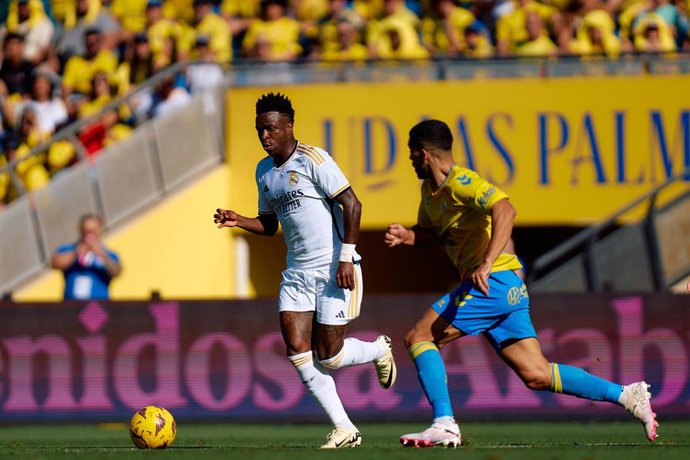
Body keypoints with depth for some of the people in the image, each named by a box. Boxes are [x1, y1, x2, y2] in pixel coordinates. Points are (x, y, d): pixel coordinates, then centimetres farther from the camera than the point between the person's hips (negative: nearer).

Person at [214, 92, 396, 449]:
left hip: (334, 270, -7)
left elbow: (351, 204, -15)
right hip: (297, 272, 7)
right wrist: (238, 221, 3)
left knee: (329, 357, -5)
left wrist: (346, 257, -19)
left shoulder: (312, 159, -12)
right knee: (298, 352, -7)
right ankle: (344, 430, 1)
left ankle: (378, 350, 29)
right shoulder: (264, 171, 12)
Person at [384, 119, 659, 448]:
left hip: (494, 281, -10)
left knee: (419, 337, -9)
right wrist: (405, 236, 6)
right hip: (508, 290, 10)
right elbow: (428, 232, 30)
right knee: (536, 375, 6)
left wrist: (486, 264, -37)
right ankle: (627, 395, 6)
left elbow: (505, 210, -27)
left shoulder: (460, 183, -12)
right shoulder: (429, 190, 18)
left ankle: (444, 425, -14)